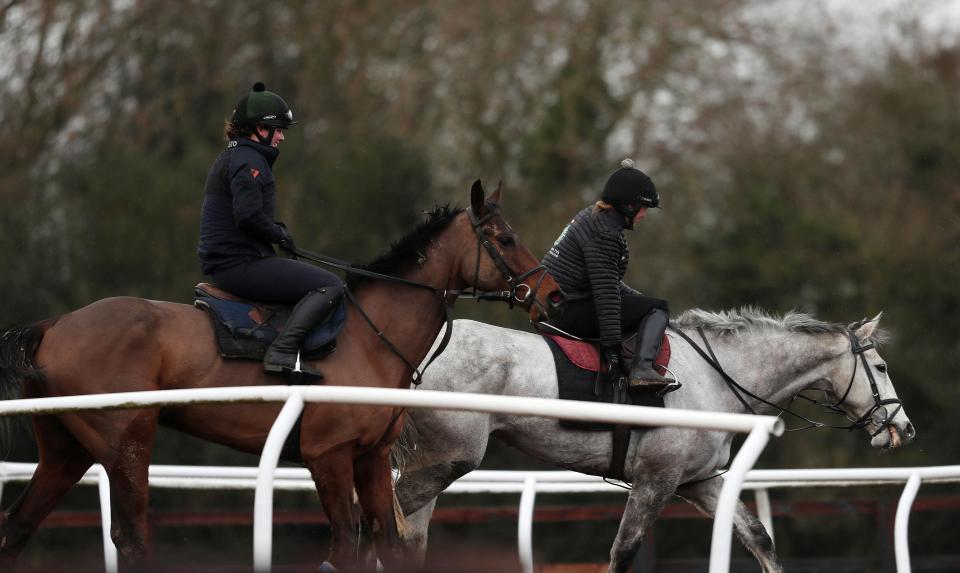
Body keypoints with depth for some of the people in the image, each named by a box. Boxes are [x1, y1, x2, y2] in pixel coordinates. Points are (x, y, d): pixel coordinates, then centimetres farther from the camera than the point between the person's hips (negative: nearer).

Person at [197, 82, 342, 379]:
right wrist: (280, 234, -8)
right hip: (239, 264, -11)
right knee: (330, 286, -16)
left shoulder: (231, 157, 20)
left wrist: (277, 231, 12)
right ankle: (282, 352, -27)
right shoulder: (249, 160, -13)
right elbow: (249, 215, -24)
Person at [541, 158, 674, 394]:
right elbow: (605, 291, -24)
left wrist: (639, 298, 17)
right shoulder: (605, 233, -18)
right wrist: (612, 345, -26)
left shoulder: (590, 216, 14)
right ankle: (641, 370, -27)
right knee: (657, 309, -10)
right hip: (568, 314, -11)